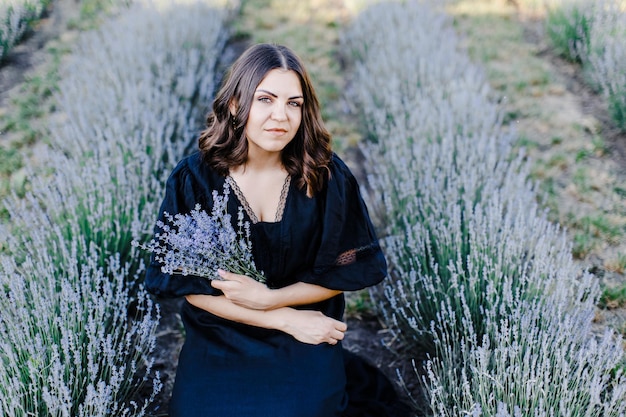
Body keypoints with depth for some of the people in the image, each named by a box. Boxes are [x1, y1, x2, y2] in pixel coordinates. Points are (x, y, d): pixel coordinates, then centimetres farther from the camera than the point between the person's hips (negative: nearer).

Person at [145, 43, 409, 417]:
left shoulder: (326, 174, -9)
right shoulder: (193, 178, -11)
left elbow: (351, 269, -2)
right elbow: (185, 284, -9)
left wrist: (271, 298, -15)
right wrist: (287, 319, -14)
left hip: (307, 344, 0)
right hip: (220, 340, 1)